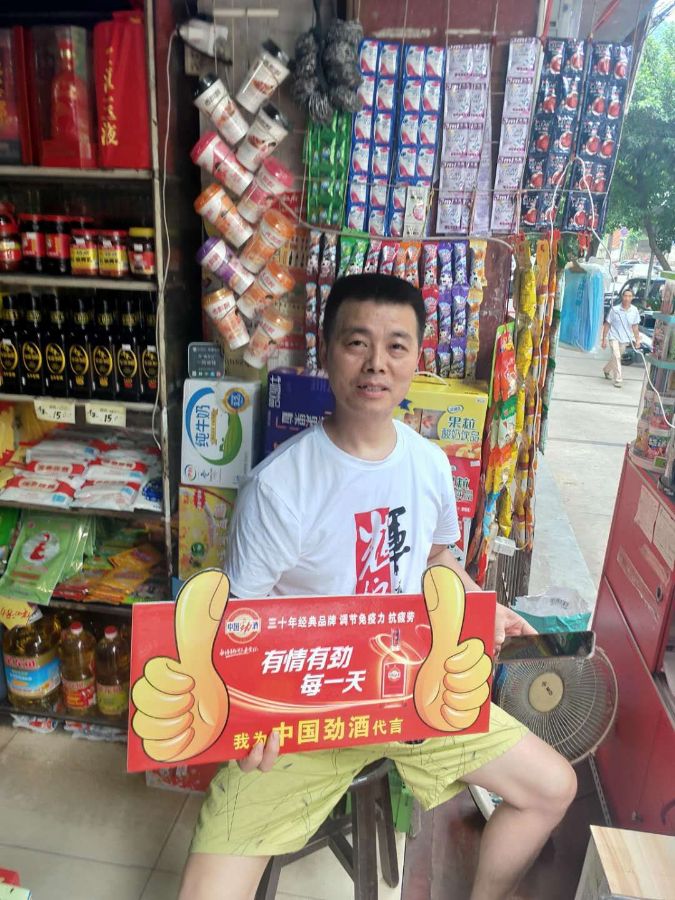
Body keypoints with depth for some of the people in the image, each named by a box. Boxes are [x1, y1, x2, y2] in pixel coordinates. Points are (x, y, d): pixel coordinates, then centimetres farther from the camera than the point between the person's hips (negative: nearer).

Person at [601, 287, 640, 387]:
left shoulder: (635, 311, -4)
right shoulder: (615, 309, -12)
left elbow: (635, 327, 5)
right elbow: (607, 325, -6)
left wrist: (637, 339, 2)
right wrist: (604, 339, -7)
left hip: (625, 339, 4)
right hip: (614, 337, -4)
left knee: (615, 357, 17)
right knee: (616, 356, -16)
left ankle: (607, 370, 45)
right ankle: (618, 380, -13)